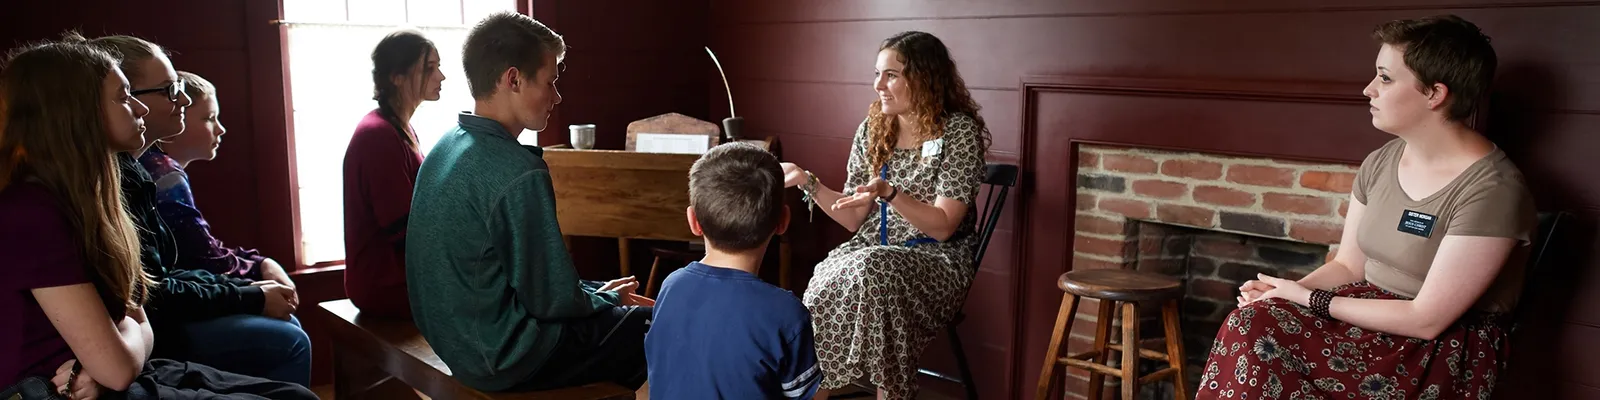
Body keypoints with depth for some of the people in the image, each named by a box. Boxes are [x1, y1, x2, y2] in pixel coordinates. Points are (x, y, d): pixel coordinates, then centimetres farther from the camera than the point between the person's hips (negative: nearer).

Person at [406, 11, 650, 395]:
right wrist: (609, 298, -1)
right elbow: (552, 299, -21)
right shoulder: (519, 173, -25)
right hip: (506, 356, -9)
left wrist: (598, 292, 11)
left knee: (624, 309, 24)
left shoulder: (446, 147, 3)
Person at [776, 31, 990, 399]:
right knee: (828, 282, -29)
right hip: (874, 249, 4)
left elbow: (942, 227, -14)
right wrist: (807, 181, -4)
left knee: (873, 274, -35)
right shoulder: (872, 129, 6)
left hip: (937, 258, -4)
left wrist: (889, 192, -28)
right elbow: (854, 219, 7)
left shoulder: (959, 130, -8)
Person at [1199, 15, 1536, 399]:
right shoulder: (1380, 163, 5)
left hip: (1446, 352, -7)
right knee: (1249, 327, -22)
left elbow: (1426, 319, -20)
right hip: (1370, 314, 7)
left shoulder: (1491, 190, -19)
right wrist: (1291, 290, -9)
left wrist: (1310, 300, -16)